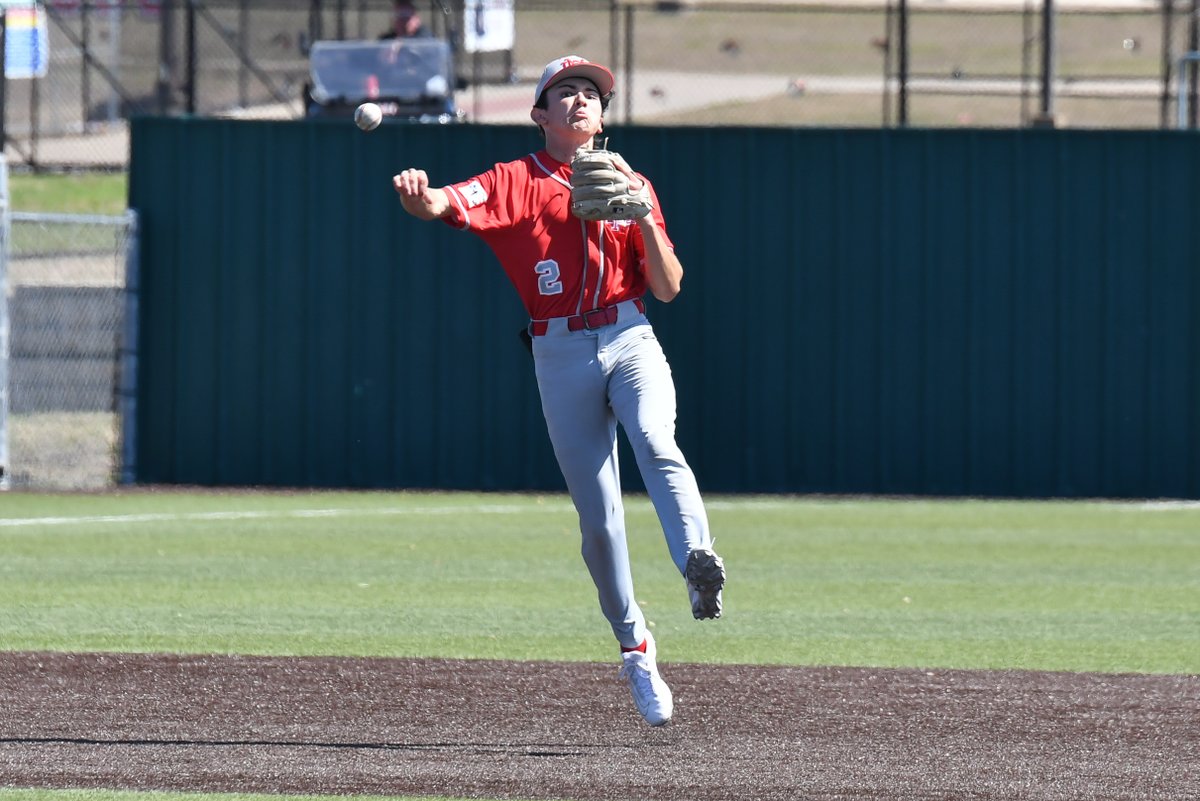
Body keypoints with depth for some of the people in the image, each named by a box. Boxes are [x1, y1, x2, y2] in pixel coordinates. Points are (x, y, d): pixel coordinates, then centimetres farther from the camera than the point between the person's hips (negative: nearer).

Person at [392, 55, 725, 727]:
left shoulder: (631, 184, 14)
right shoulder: (514, 182, 8)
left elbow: (668, 288, 8)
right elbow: (445, 204, -12)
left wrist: (644, 217, -7)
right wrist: (417, 194, -36)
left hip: (631, 340, 0)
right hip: (562, 355, 0)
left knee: (656, 445, -31)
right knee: (598, 515, 0)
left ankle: (699, 563, -52)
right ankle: (635, 649, 14)